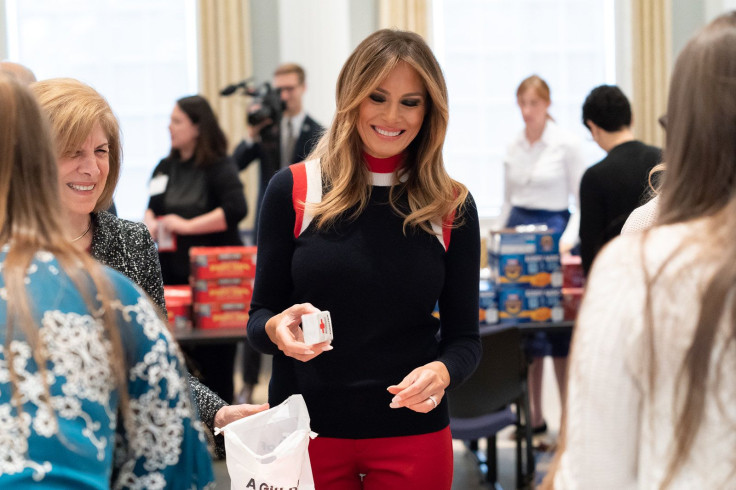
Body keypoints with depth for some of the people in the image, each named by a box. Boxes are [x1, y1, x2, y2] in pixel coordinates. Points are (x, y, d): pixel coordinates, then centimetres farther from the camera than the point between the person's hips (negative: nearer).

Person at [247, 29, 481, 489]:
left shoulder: (452, 206, 1)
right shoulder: (293, 190, -2)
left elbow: (465, 338, 2)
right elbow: (259, 317, 2)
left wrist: (442, 371, -19)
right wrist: (276, 329, -20)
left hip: (413, 436, 0)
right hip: (305, 430, 0)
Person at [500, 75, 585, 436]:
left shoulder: (566, 144, -6)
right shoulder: (514, 146, 9)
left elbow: (583, 202, -5)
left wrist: (568, 241, -17)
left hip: (553, 228, -5)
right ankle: (534, 416, 10)